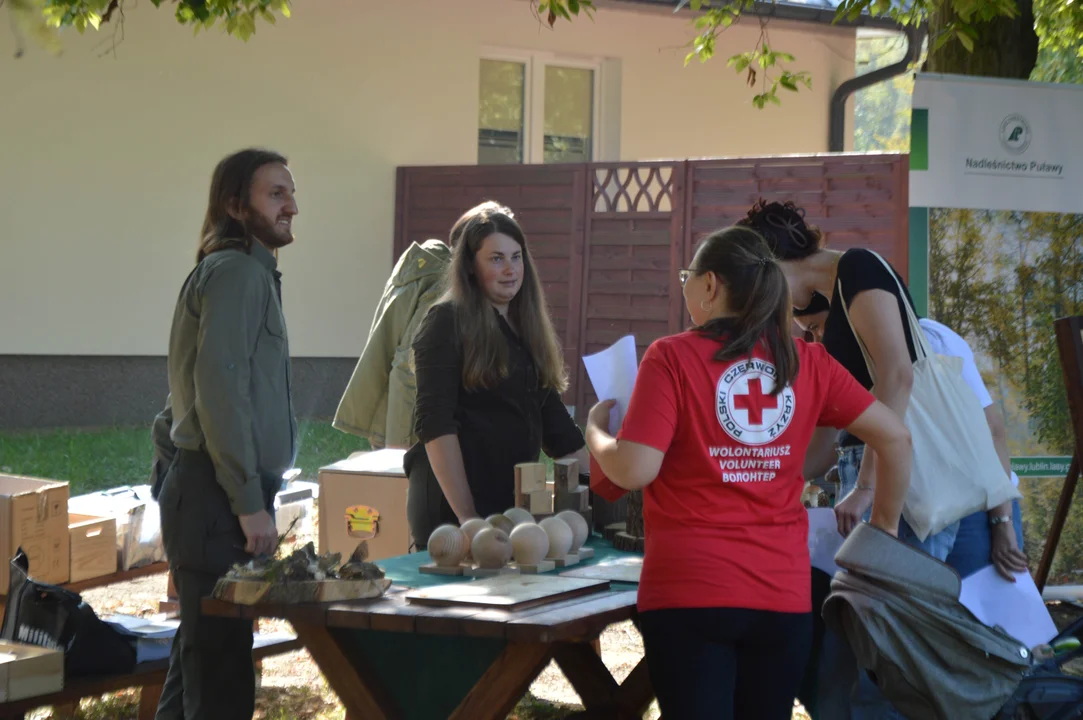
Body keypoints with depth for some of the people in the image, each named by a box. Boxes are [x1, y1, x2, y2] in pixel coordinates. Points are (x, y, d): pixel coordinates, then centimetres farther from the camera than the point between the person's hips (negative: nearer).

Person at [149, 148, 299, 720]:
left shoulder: (246, 271, 21)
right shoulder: (239, 271, -11)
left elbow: (185, 395, 24)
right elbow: (220, 389, -20)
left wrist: (171, 493, 23)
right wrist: (250, 503, -20)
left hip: (197, 494, 10)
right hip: (219, 500, -10)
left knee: (201, 652, 14)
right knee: (222, 672, -9)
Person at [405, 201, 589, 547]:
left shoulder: (526, 326, 17)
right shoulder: (447, 322, -4)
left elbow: (552, 419, 24)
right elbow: (434, 423, -13)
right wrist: (466, 514, -20)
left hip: (513, 502, 7)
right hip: (452, 506, -7)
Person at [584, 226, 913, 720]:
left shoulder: (672, 357, -6)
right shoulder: (806, 362, 6)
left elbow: (634, 471, -12)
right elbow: (895, 437, 6)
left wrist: (596, 429, 8)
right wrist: (884, 529, 18)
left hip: (689, 592, -4)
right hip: (783, 593, 4)